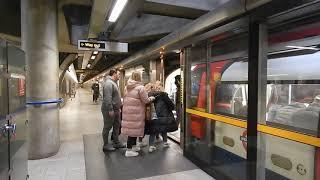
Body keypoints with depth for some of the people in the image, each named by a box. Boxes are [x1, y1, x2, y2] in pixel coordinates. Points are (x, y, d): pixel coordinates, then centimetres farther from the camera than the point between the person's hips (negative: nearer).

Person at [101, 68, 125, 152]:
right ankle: (106, 145, 14)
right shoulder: (108, 83, -18)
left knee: (117, 126, 16)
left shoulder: (114, 83, 15)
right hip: (109, 110, -10)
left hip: (116, 109, 10)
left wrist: (118, 107, 19)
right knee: (107, 127, 2)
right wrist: (110, 109, -26)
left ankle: (116, 142, 28)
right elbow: (107, 98, -25)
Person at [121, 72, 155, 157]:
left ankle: (133, 146, 30)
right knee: (134, 129, -1)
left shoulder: (127, 87, 12)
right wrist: (151, 98, 7)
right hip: (136, 112, -8)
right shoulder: (140, 87, -12)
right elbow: (145, 100, -10)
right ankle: (129, 150, 3)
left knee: (131, 128, 16)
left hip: (127, 111, 8)